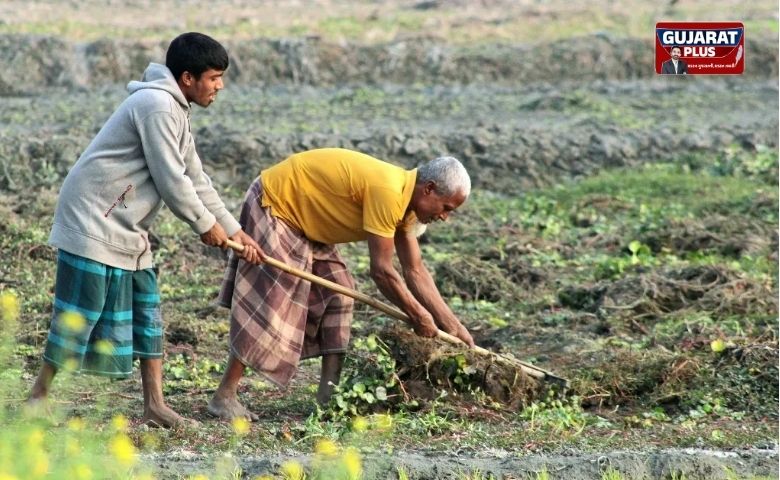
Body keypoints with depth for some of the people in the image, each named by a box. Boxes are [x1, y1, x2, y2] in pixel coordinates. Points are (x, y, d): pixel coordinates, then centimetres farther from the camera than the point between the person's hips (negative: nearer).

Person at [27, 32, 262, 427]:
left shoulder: (175, 111, 15)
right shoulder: (157, 105, -18)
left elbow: (195, 180, 19)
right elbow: (171, 181, -19)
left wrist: (234, 231, 16)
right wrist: (206, 225, -6)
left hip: (126, 228, 10)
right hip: (93, 220, -10)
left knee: (145, 312, 9)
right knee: (78, 315, -6)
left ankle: (154, 405, 13)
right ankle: (39, 396, 3)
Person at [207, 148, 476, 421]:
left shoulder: (405, 200, 0)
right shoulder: (387, 192, -30)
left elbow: (415, 272, 5)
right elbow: (382, 271, -28)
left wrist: (454, 327, 3)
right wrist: (418, 316, -16)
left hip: (303, 220, 10)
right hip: (271, 205, -10)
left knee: (337, 294, 4)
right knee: (268, 302, -13)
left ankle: (329, 395, 4)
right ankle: (224, 397, -11)